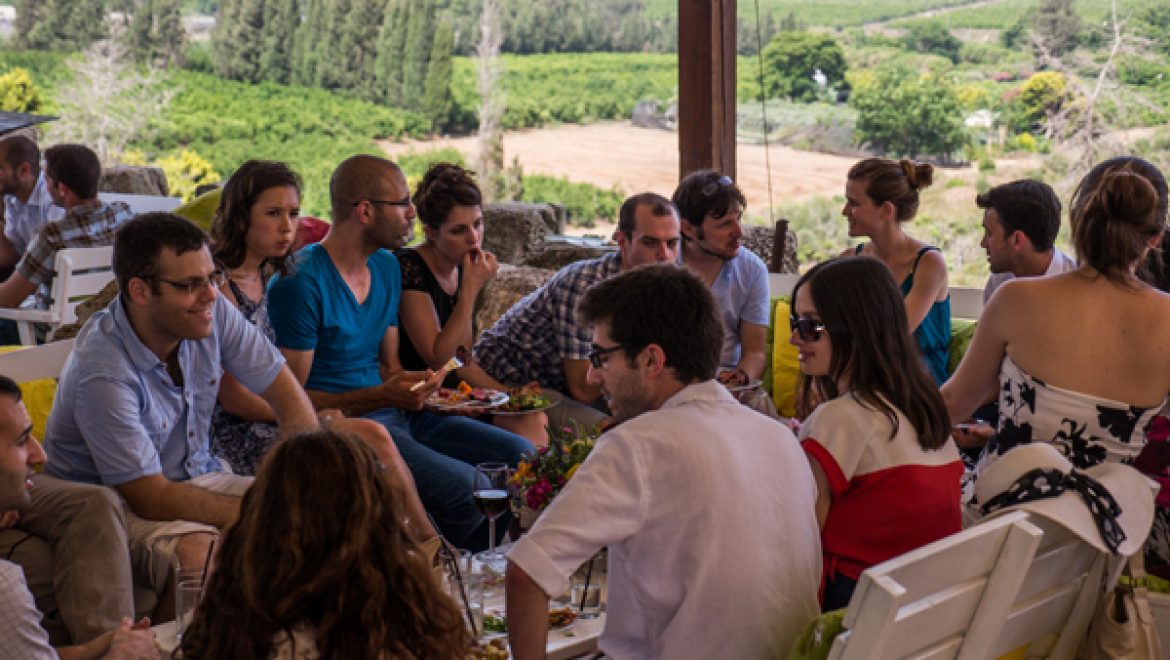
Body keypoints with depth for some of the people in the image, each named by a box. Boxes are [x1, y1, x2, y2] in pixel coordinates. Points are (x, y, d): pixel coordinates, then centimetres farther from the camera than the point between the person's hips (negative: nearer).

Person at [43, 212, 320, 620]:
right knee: (200, 553, -36)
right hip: (118, 506, -6)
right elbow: (151, 498, -23)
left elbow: (289, 396, -2)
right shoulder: (103, 372, -27)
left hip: (197, 477, 6)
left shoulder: (212, 312, -10)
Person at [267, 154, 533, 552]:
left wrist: (409, 387, -2)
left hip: (395, 414, 9)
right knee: (464, 484, -27)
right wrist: (380, 397, -23)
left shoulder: (387, 267, 13)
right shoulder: (301, 283, -14)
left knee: (520, 454, 0)